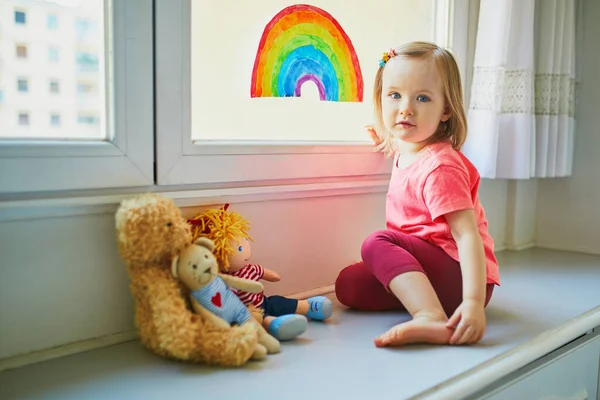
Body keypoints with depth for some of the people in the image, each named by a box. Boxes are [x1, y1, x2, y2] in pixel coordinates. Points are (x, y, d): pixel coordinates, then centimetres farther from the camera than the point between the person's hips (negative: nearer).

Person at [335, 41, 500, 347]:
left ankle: (431, 318, -42)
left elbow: (468, 235, -29)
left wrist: (473, 302, -39)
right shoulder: (405, 149, 8)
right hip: (429, 270, 9)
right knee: (348, 285, -2)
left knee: (377, 243, -29)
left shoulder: (440, 166, -21)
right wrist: (386, 138, 22)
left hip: (461, 275, -9)